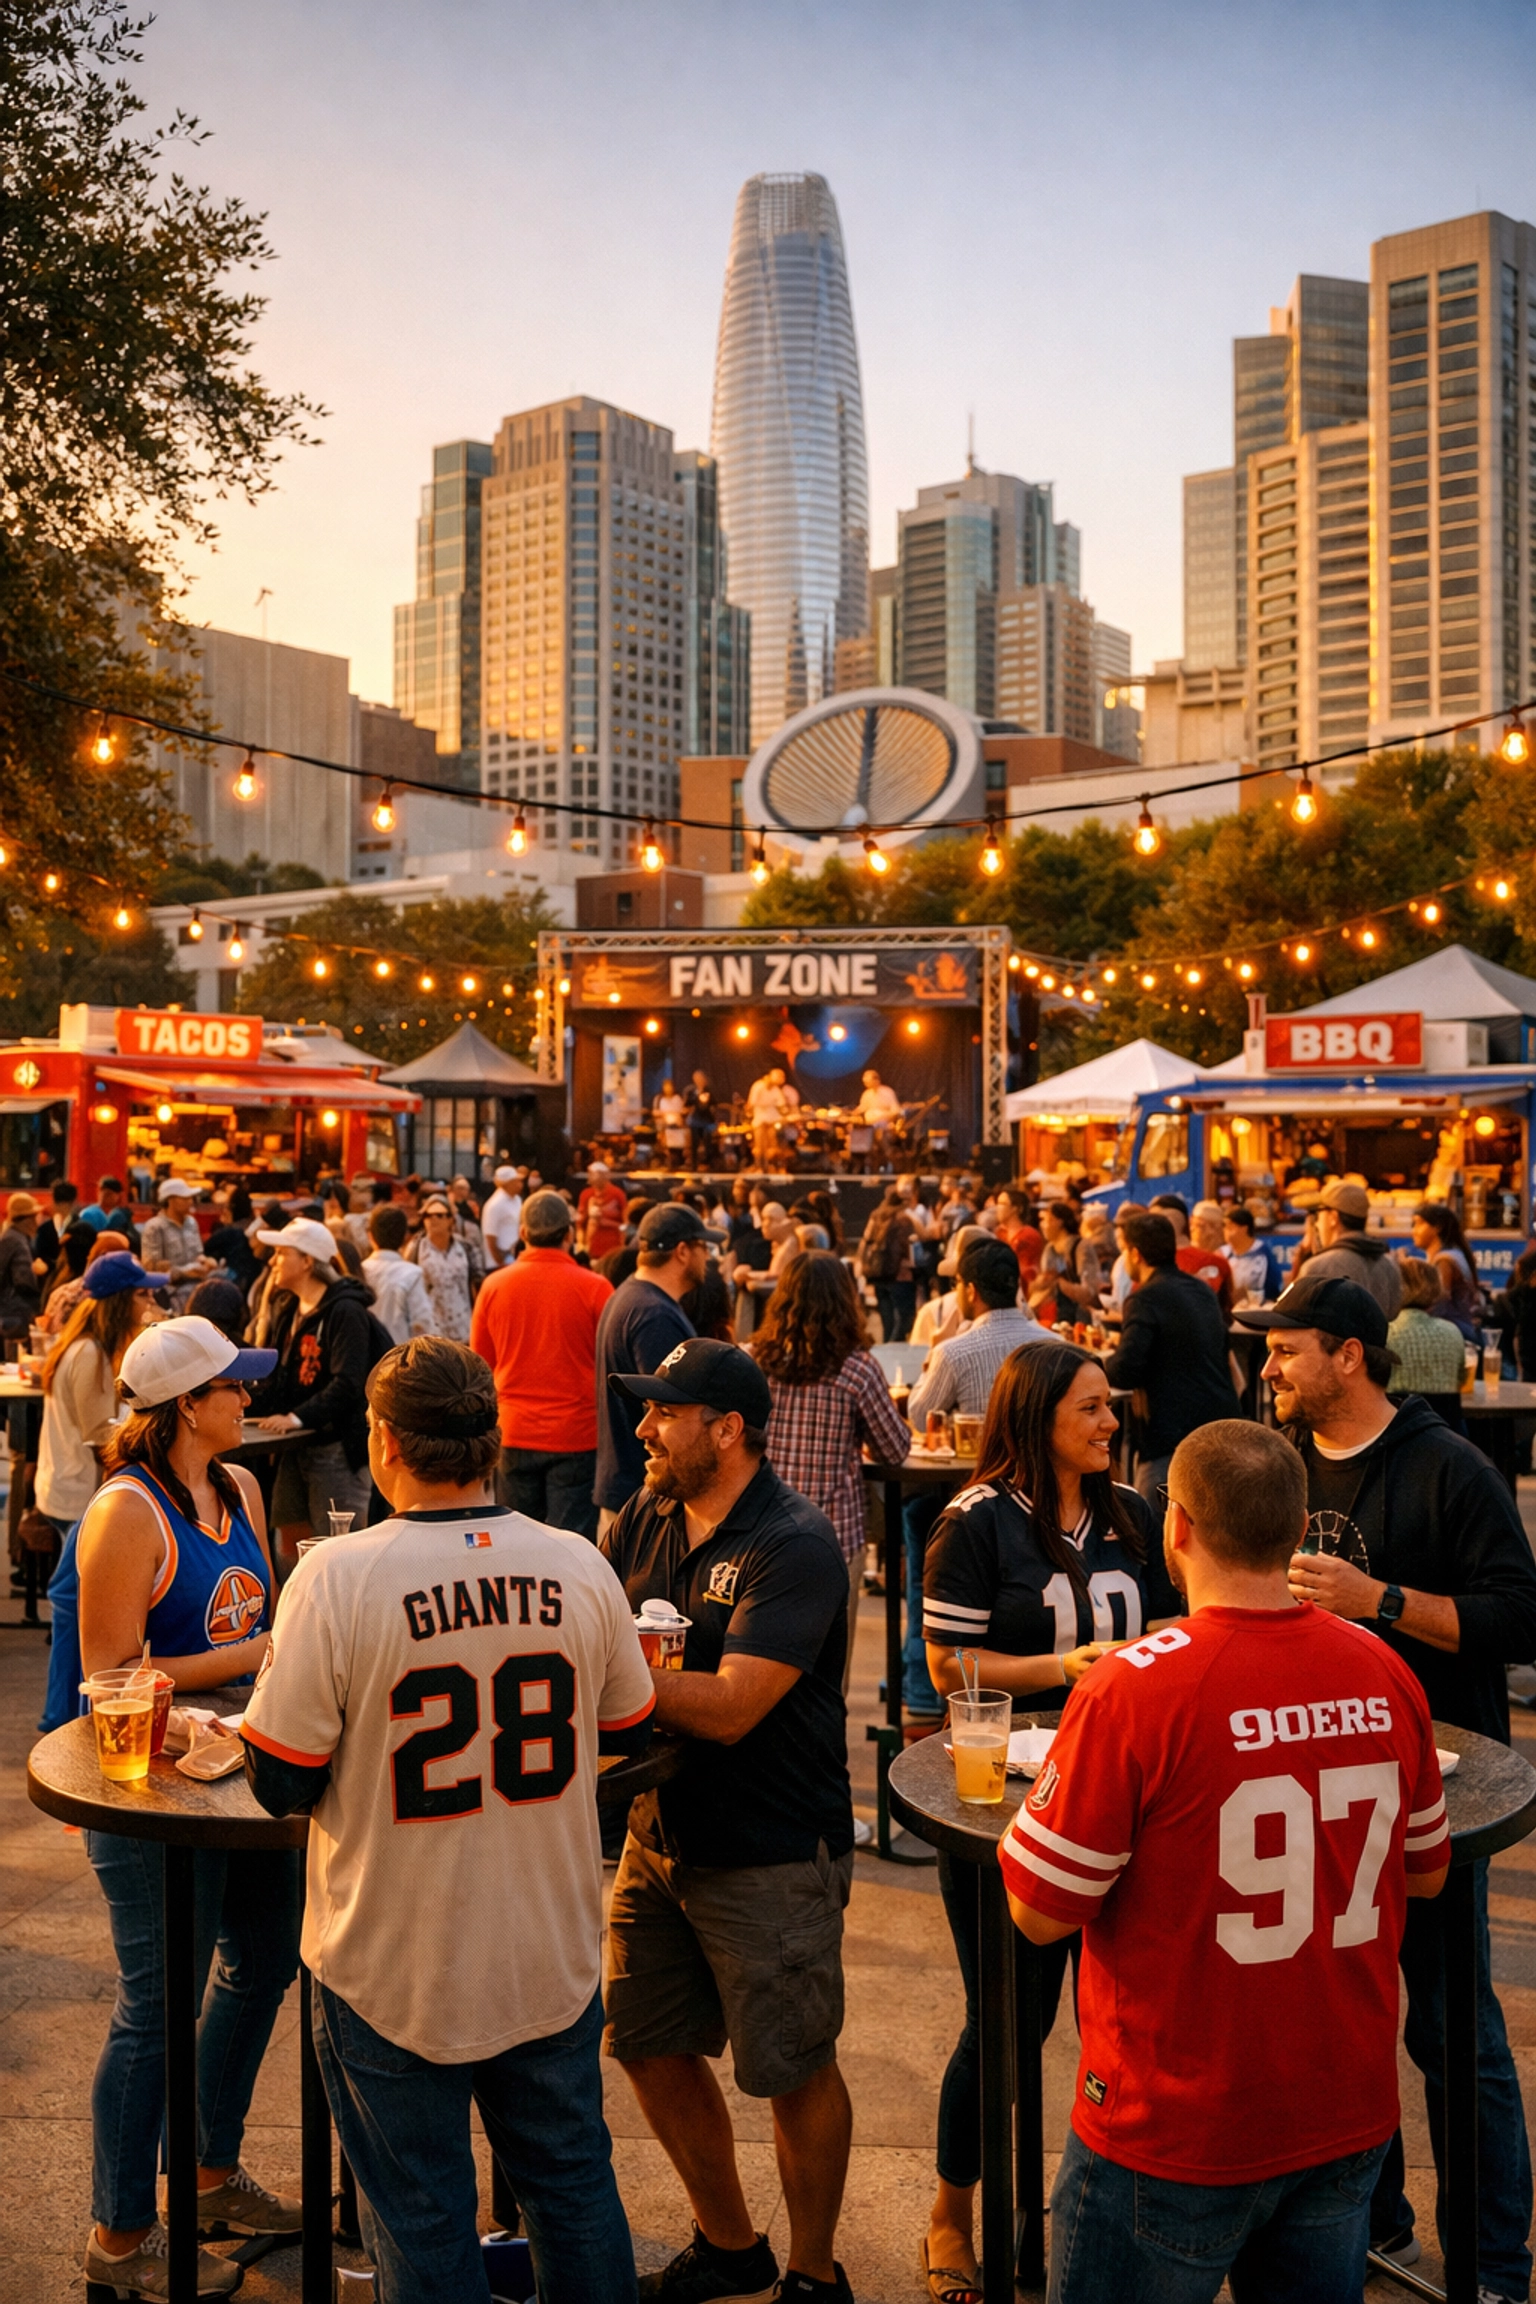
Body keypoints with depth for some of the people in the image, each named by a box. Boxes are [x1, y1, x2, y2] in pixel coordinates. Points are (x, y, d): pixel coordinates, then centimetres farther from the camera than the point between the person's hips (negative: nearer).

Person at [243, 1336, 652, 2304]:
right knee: (574, 2185, 23)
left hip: (396, 1970, -3)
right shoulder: (580, 1568, -9)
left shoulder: (336, 1578, -20)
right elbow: (630, 1731, 5)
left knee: (423, 2222, 16)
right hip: (553, 1958, 3)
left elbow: (281, 1784, -14)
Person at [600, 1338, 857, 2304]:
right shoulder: (648, 1517, 3)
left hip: (771, 1857, -7)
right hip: (662, 1833, 8)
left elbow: (728, 1707, -27)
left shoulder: (795, 1546, -21)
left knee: (795, 2073, 7)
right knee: (651, 2051, 16)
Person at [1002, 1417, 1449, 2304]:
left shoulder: (1130, 1690, -24)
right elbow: (1428, 1874, 8)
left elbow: (1041, 1913, -16)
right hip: (1349, 2117, 5)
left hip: (1177, 2135, -5)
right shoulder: (1386, 1675, -7)